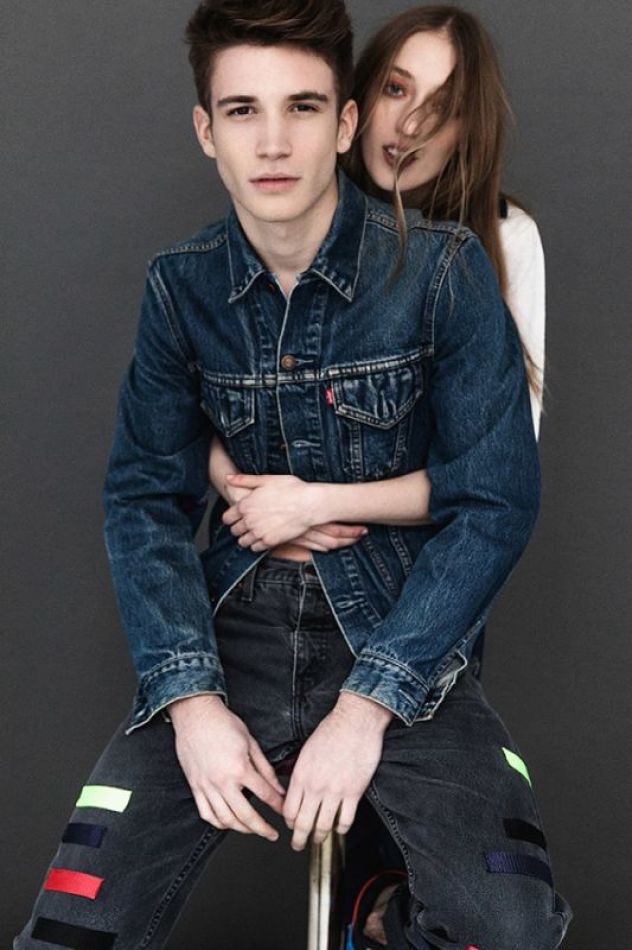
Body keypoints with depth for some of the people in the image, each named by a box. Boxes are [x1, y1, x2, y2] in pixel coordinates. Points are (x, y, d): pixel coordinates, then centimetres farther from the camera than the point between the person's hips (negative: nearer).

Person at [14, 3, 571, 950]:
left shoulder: (443, 270, -9)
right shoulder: (181, 285, 1)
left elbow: (496, 501, -9)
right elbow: (146, 493, 1)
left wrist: (368, 703, -16)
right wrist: (189, 698, -14)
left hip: (401, 628, -2)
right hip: (232, 624, 2)